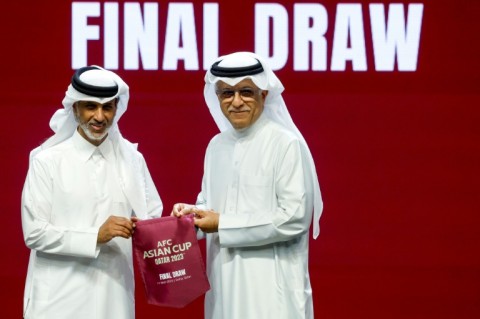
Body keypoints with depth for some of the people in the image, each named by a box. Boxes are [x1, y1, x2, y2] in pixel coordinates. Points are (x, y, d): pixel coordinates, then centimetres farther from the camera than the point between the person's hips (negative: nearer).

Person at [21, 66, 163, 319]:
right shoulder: (47, 161, -3)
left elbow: (153, 218, 11)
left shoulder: (132, 159, 9)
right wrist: (96, 236, -17)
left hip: (114, 297, 3)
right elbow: (34, 232, -8)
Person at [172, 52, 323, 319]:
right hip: (225, 280, 6)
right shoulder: (217, 145, 11)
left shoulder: (286, 144, -10)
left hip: (271, 285, -6)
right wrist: (194, 213, -2)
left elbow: (295, 217, -16)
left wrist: (224, 225, -13)